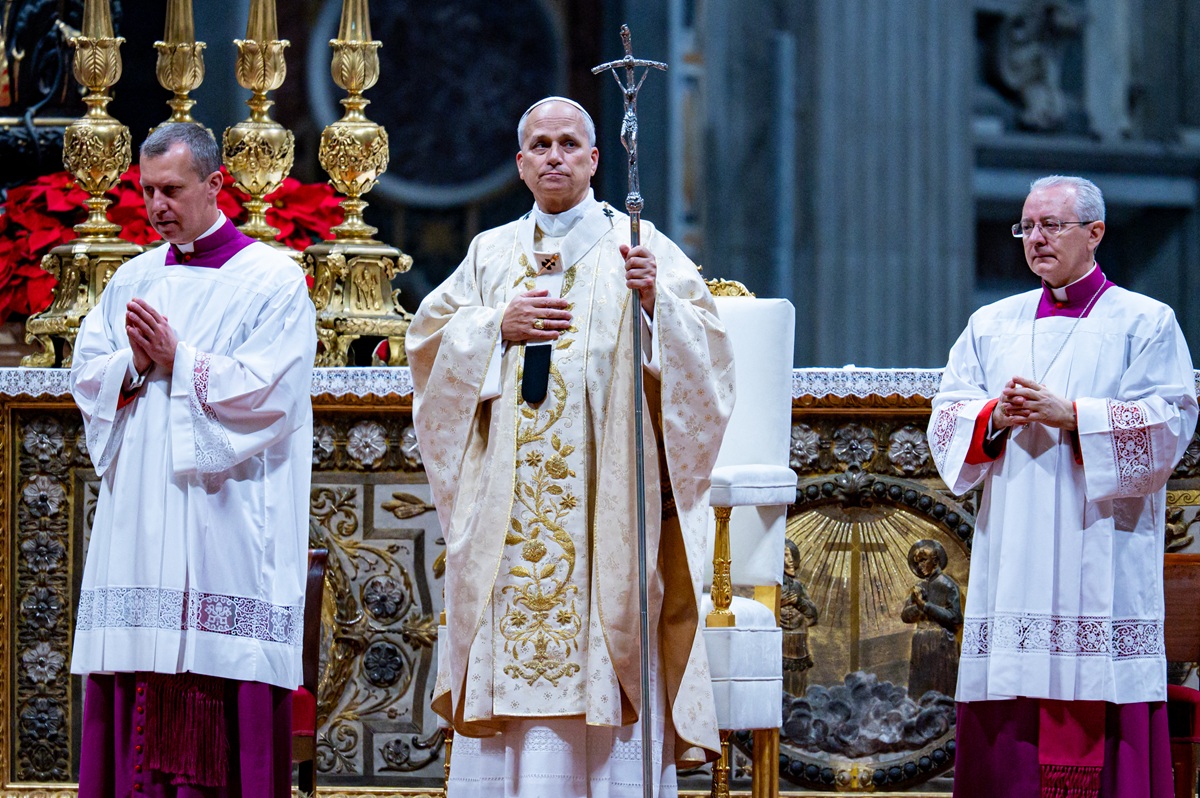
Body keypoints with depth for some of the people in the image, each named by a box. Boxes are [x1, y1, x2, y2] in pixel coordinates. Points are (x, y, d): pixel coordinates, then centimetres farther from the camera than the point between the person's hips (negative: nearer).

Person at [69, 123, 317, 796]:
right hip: (139, 517, 5)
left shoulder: (273, 279, 0)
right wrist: (135, 363, -7)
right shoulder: (133, 280, 16)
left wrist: (178, 361, -10)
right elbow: (87, 379, 12)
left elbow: (267, 391, -10)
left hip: (226, 520, -5)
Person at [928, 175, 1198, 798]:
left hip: (1102, 555, -4)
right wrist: (995, 418, -10)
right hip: (1013, 557, 4)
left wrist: (1071, 415, -15)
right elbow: (946, 420, 12)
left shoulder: (1145, 324, 5)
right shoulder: (991, 325, 17)